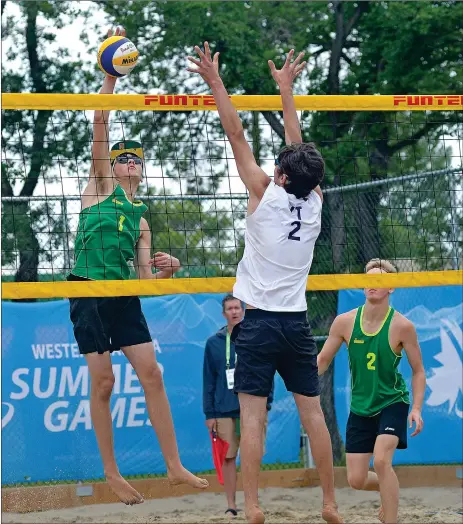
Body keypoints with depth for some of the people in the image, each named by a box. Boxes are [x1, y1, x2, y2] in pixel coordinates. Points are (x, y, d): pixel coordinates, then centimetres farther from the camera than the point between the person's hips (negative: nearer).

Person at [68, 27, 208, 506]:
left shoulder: (141, 219, 20)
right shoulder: (100, 185, 7)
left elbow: (145, 276, 16)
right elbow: (99, 124, -3)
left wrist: (164, 269, -5)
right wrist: (111, 76, -9)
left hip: (125, 297, 5)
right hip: (88, 291, -5)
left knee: (151, 374, -1)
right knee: (103, 381, -5)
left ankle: (174, 466, 2)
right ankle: (110, 472, 4)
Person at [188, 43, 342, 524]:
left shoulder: (266, 196, -8)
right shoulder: (314, 202, 2)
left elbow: (237, 138, -6)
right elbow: (298, 147, 14)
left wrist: (215, 83, -1)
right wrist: (285, 90, 24)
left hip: (258, 321, -4)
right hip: (296, 322, 4)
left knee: (252, 417, -6)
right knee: (313, 414, 7)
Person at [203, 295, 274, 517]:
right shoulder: (214, 343, 6)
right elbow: (208, 380, 6)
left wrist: (266, 402, -5)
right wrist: (209, 413, 2)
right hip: (224, 411, 1)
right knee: (228, 458, 0)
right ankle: (231, 505, 7)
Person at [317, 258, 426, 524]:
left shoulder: (402, 326, -13)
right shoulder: (345, 322, -6)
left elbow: (418, 371, -4)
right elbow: (322, 360, 4)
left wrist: (416, 408, -15)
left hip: (393, 402, -4)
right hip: (361, 407, 4)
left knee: (381, 460, -26)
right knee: (356, 479, 3)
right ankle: (389, 490, 37)